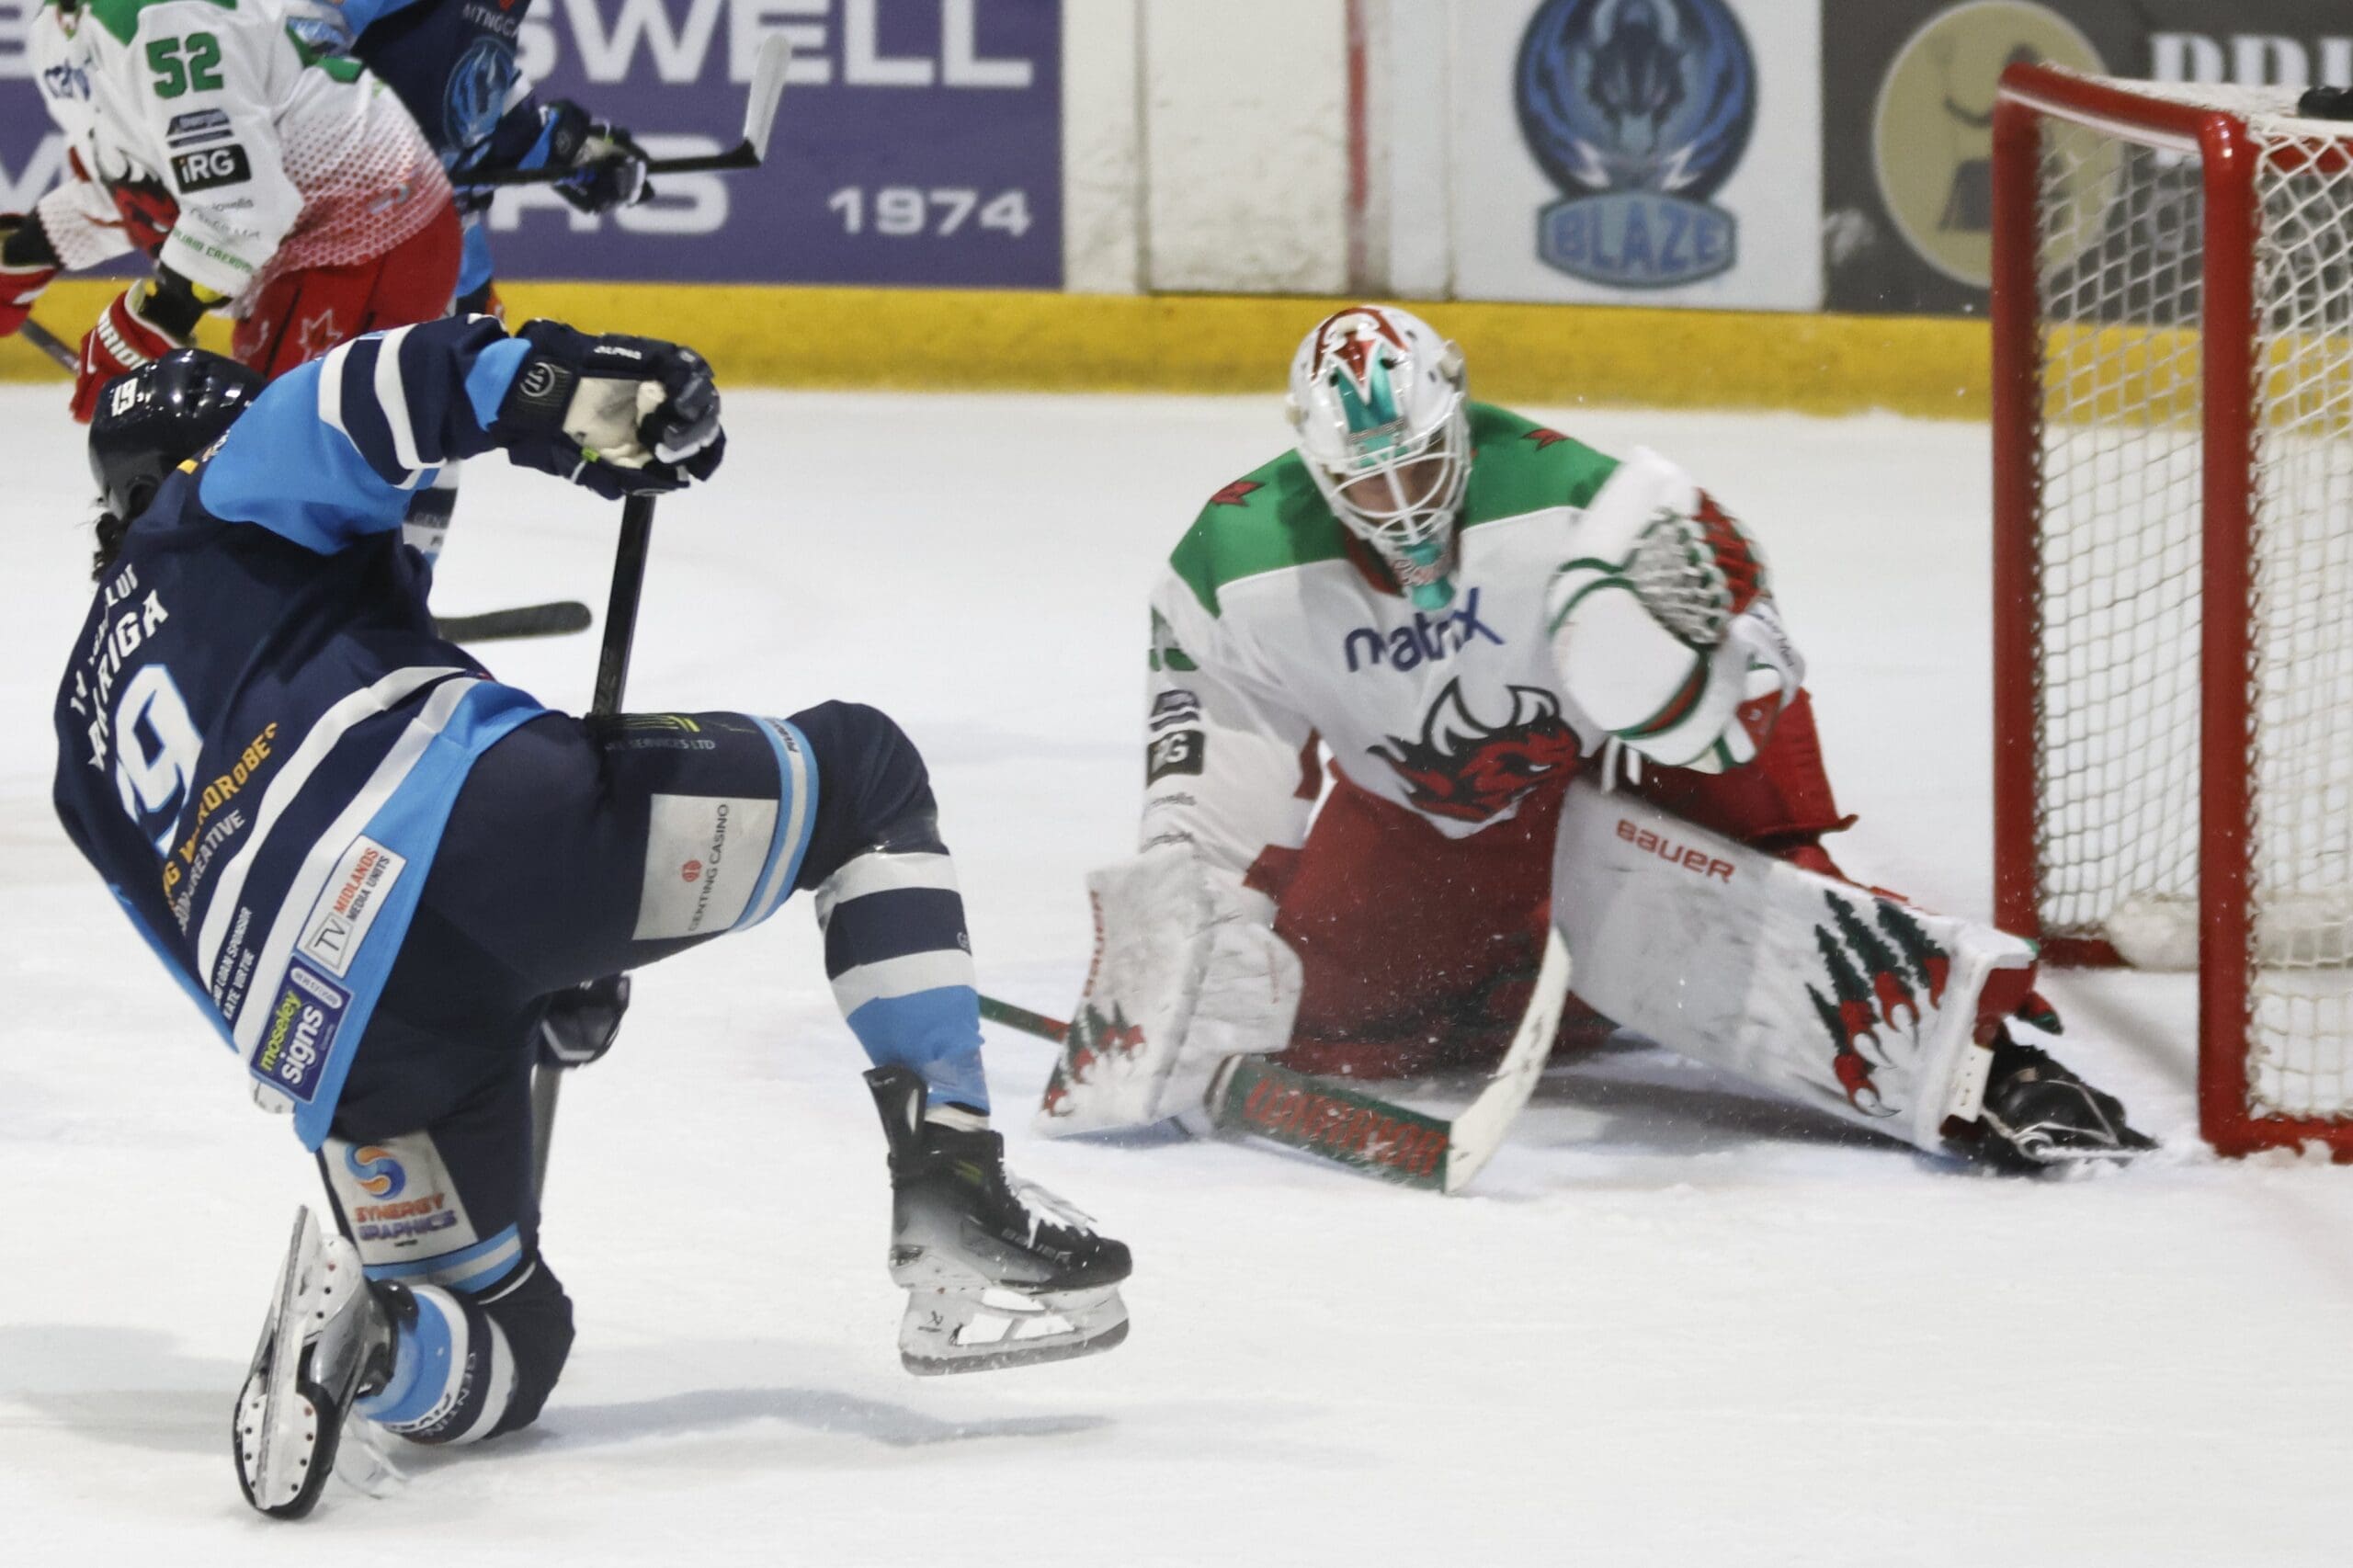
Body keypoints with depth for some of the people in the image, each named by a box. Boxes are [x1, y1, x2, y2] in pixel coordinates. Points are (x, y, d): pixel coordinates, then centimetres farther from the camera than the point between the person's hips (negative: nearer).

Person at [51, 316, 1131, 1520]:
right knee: (863, 772, 16)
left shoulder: (89, 752, 34)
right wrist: (545, 393, -15)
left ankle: (351, 1318, -16)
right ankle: (956, 1215, 1)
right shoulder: (224, 496, 21)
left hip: (324, 1035, 5)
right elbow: (351, 406, -4)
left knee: (501, 1353, 22)